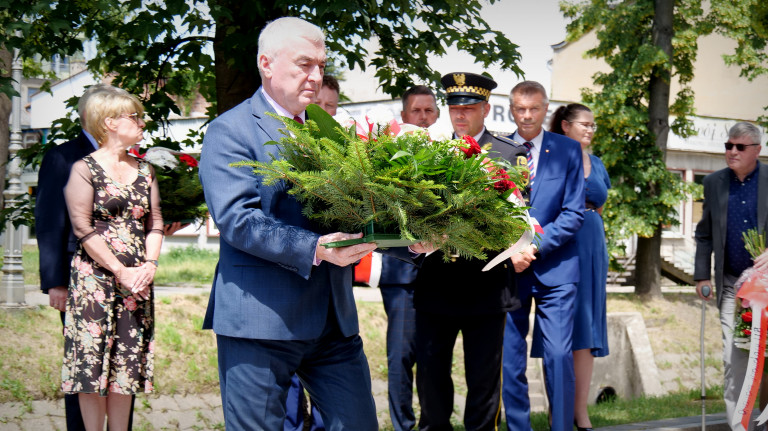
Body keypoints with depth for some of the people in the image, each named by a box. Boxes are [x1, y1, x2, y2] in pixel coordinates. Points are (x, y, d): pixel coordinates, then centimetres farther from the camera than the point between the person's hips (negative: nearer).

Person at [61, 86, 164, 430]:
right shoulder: (85, 169, -4)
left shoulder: (144, 171, 13)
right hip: (94, 279, -5)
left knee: (125, 365, 6)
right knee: (93, 363, -3)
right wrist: (120, 271, -13)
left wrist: (149, 264, -6)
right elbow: (83, 229, -10)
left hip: (137, 281, 5)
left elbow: (155, 224, 12)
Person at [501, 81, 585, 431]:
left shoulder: (568, 150, 5)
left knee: (559, 356, -7)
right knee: (509, 358, 2)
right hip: (508, 267, 1)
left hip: (554, 267, -1)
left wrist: (534, 247, -11)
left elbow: (574, 213, 0)